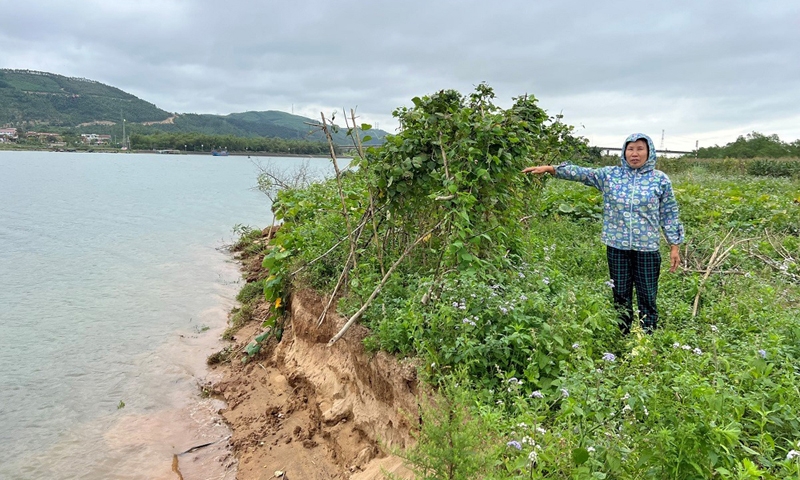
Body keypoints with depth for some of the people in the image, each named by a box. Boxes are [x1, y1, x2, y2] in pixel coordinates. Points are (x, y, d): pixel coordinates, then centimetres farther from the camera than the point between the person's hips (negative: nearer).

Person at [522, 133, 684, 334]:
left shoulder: (660, 179, 1)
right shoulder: (610, 174, 3)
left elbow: (669, 214, 3)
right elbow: (582, 173, -3)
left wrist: (675, 246, 1)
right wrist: (551, 168, -15)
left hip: (646, 248, -1)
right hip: (617, 246, 2)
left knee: (647, 298, 5)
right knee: (621, 296, 12)